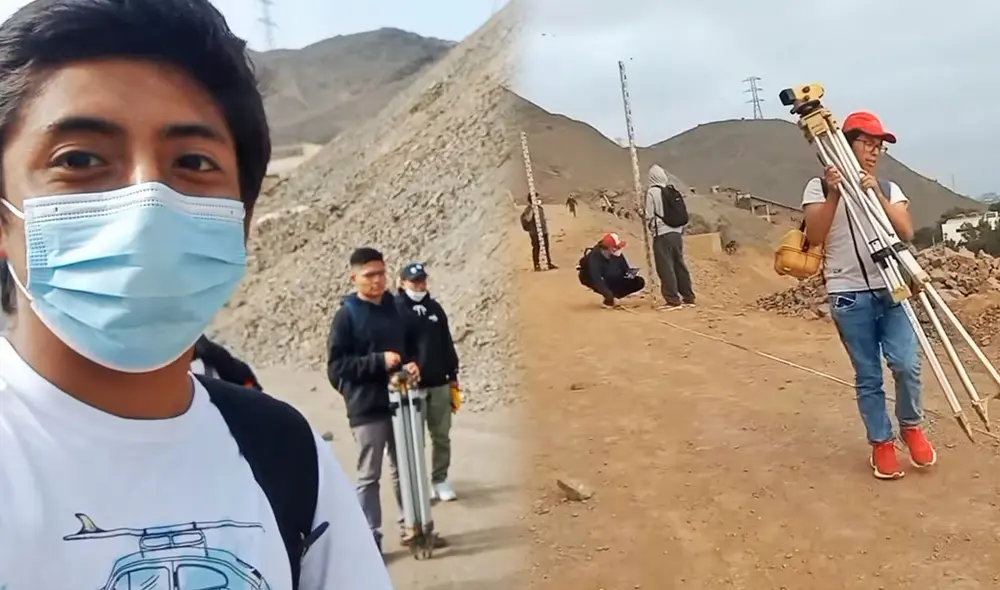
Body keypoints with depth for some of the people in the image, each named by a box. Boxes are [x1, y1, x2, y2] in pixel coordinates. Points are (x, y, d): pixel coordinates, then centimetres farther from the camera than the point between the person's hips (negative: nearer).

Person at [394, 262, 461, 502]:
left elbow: (447, 343, 15)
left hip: (439, 384, 5)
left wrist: (453, 375, 13)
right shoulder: (395, 310, -5)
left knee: (441, 435, 9)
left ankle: (440, 479, 20)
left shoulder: (434, 308, 12)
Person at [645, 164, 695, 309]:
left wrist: (653, 228, 10)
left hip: (662, 234, -6)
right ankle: (688, 297, 18)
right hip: (677, 233, 6)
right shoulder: (674, 190, 9)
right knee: (680, 265, 14)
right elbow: (684, 214, 10)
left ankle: (672, 300, -4)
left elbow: (649, 216, -8)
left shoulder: (652, 192, -9)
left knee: (666, 268, -2)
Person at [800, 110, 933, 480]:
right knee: (868, 375, 1)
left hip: (891, 289, 3)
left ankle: (911, 427, 15)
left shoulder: (889, 189, 12)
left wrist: (877, 194, -15)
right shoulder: (819, 187, 2)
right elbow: (814, 238, -11)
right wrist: (834, 194, -20)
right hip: (849, 296, -2)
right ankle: (881, 444, 16)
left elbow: (906, 233, -4)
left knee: (906, 364, -10)